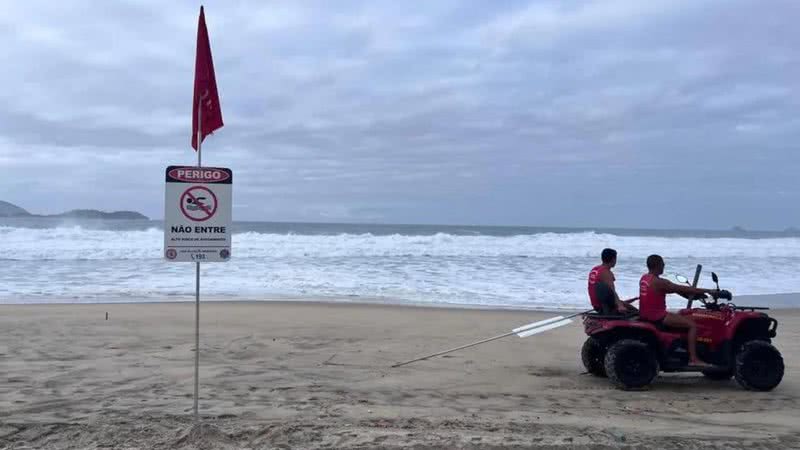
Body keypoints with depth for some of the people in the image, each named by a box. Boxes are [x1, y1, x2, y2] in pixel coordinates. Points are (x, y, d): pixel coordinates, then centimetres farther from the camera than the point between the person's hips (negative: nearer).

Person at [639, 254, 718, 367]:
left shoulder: (644, 278, 10)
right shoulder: (659, 282, -18)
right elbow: (683, 289, -15)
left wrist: (689, 294, 13)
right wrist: (707, 291, -9)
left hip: (645, 315, 10)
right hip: (657, 316, -10)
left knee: (681, 315, 31)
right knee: (692, 324, -9)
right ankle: (693, 359, -12)